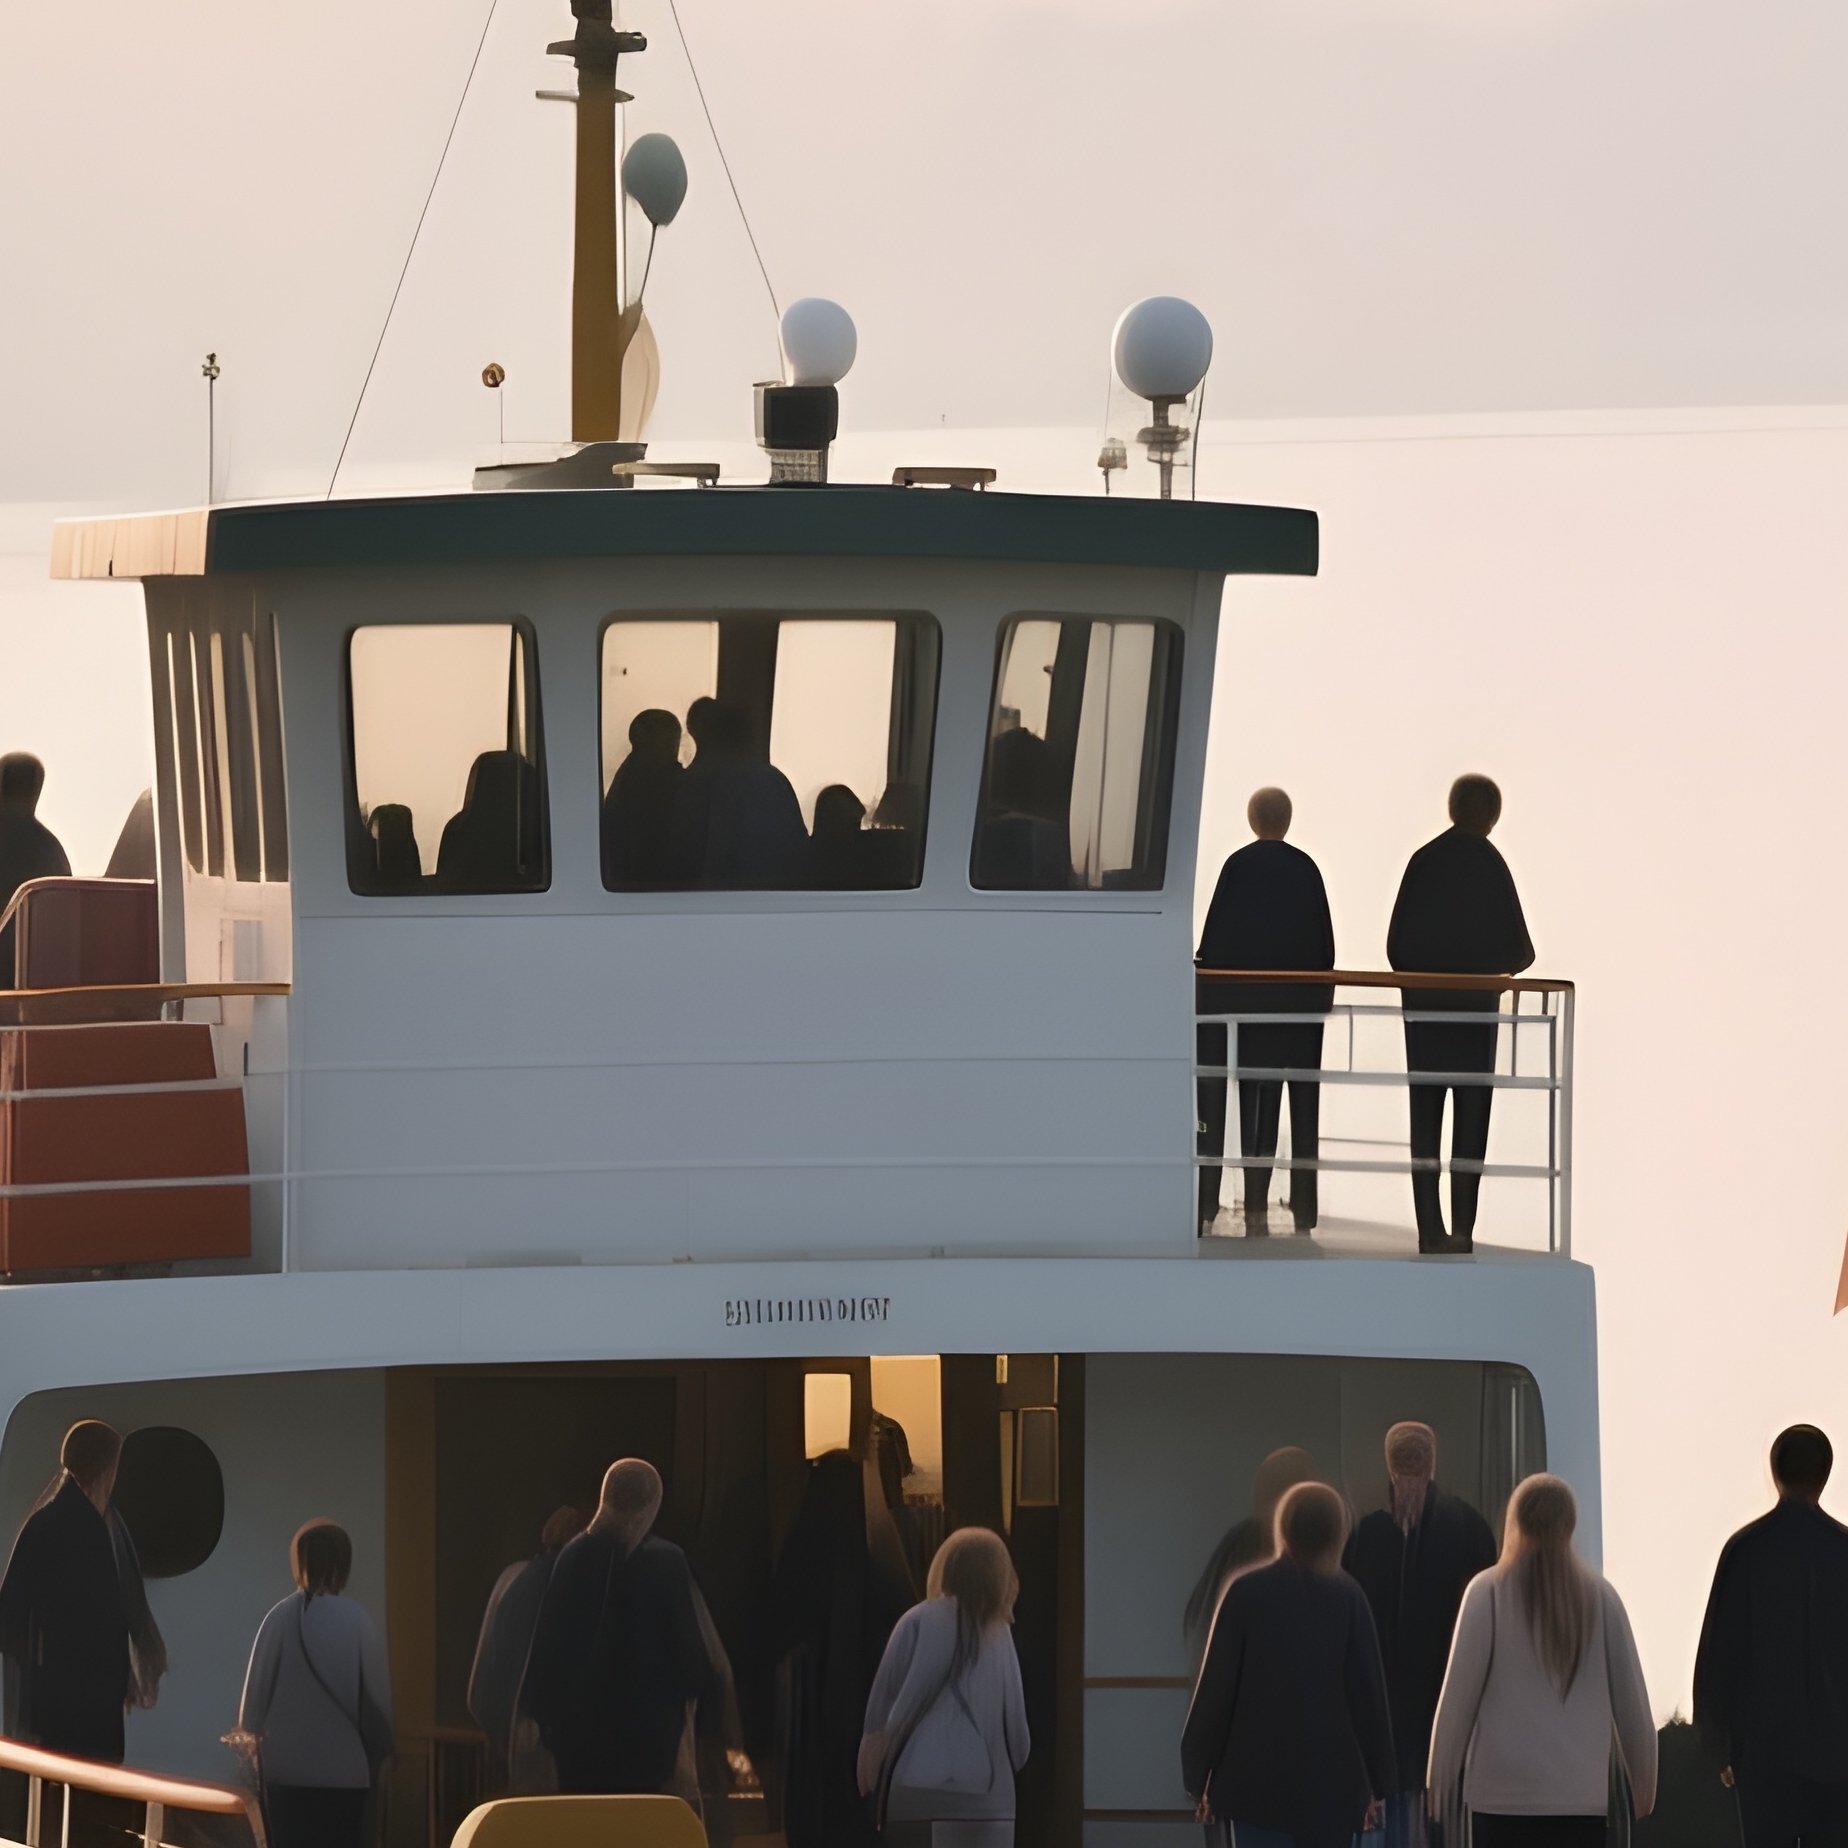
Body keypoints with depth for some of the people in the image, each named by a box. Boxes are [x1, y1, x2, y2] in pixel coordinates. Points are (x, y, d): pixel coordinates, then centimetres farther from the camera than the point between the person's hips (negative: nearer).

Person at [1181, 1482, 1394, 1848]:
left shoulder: (1247, 1592, -5)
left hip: (1257, 1779, -1)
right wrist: (1375, 1781, 9)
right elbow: (1368, 1689, 0)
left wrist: (1200, 1776, 6)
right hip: (1331, 1779, 1)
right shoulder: (1347, 1596, -3)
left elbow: (1216, 1687, -3)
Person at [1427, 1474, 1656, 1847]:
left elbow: (1459, 1692, -1)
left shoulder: (1489, 1592, -2)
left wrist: (1440, 1776, 7)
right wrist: (1644, 1779, 18)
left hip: (1503, 1793, -2)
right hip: (1583, 1795, 2)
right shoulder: (1600, 1596, 3)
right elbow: (1631, 1697, 7)